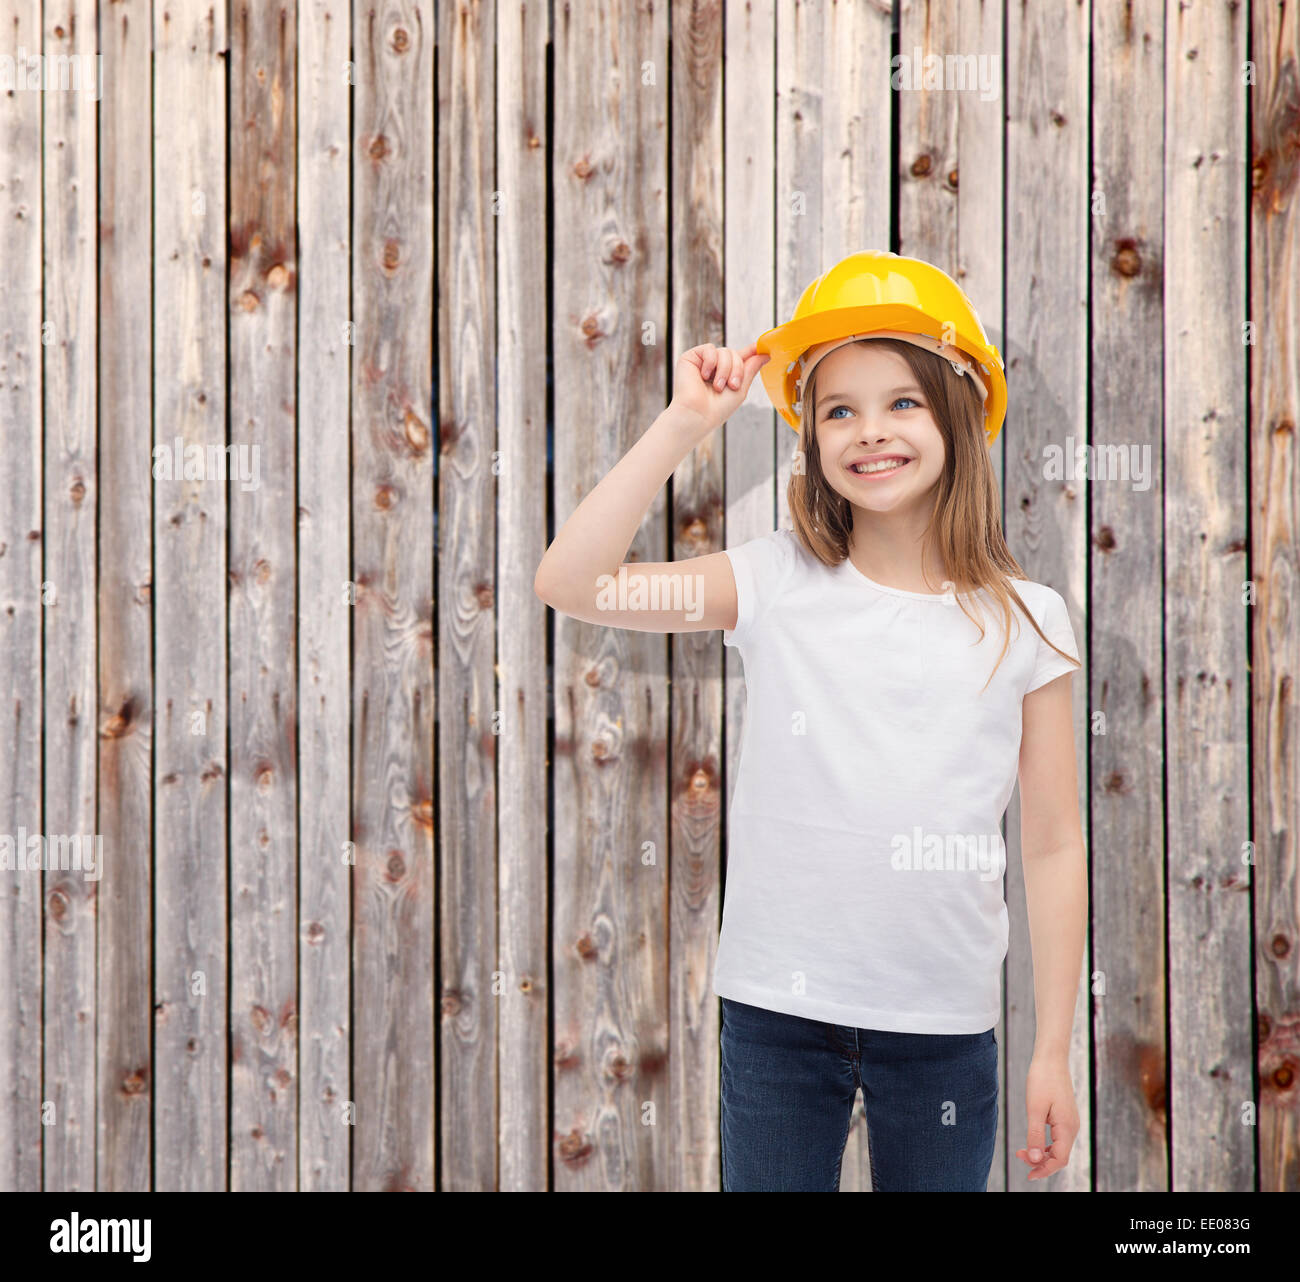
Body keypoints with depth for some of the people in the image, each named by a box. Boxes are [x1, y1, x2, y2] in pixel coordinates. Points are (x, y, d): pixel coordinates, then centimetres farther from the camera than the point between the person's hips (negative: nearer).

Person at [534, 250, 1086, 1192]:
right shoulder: (778, 584, -4)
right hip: (779, 1012, 0)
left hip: (946, 1026, 1)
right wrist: (685, 424, -15)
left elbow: (1054, 845, 1)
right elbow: (571, 582, -14)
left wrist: (1055, 1050, 2)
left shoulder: (1024, 622, -3)